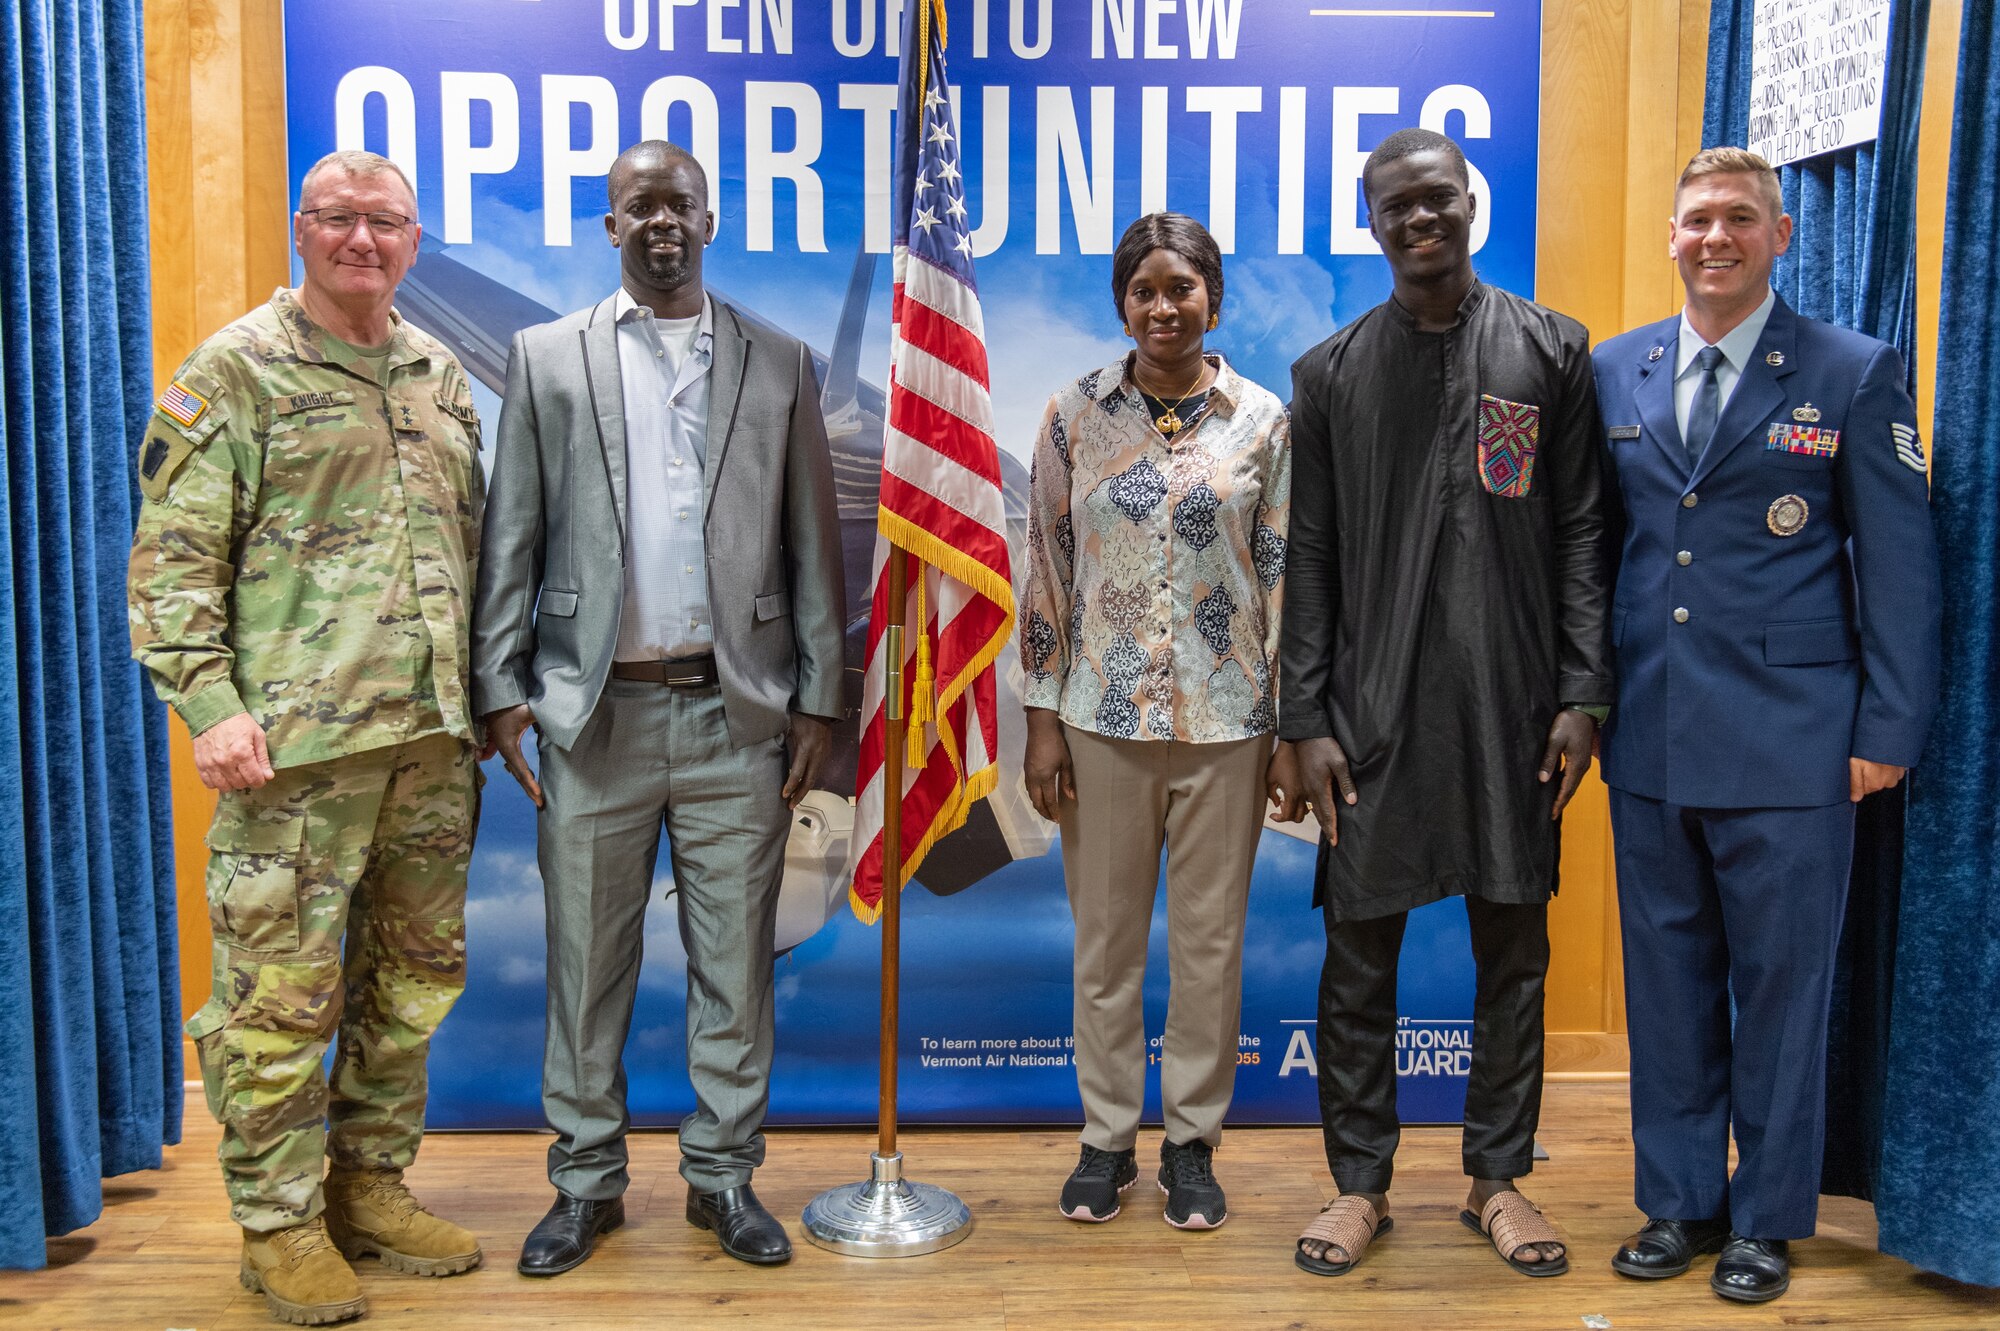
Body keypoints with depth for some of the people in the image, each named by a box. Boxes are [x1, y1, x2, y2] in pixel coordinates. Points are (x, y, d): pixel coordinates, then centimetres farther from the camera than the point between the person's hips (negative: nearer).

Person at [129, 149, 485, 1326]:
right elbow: (173, 555, -5)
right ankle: (280, 1222, 18)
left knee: (413, 980, 13)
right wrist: (209, 701, -15)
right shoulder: (237, 370, -1)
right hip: (297, 741, -5)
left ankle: (372, 1186, 29)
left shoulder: (442, 375, 15)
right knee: (282, 991, 1)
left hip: (432, 738, 6)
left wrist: (480, 697, 15)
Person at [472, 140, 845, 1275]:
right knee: (588, 962, 8)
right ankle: (587, 1181, 26)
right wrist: (502, 688, -1)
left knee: (735, 960, 8)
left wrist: (818, 699, 2)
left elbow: (812, 545, 6)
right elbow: (513, 539, 6)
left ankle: (725, 1174, 24)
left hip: (737, 712, 0)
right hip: (596, 711, 0)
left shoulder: (780, 363, 8)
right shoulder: (547, 358, 8)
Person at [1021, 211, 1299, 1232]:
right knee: (1104, 938, 10)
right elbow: (1047, 570, 2)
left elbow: (1287, 579, 2)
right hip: (1104, 717, 0)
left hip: (1227, 722, 0)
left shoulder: (1261, 420, 1)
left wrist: (1292, 733, 0)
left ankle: (1193, 1139, 27)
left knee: (1210, 939, 9)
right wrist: (1043, 718, -1)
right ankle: (1107, 1137, 28)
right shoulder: (1075, 415, 1)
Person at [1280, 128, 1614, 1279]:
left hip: (1513, 710, 1)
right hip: (1374, 713, 0)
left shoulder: (1551, 350, 6)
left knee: (1515, 950, 9)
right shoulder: (1331, 373, 7)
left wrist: (1582, 695, -4)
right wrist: (1307, 721, -1)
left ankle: (1500, 1176, 26)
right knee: (1359, 952, 4)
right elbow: (1310, 562, 4)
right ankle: (1362, 1182, 20)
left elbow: (1582, 535, 4)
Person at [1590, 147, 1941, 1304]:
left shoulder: (1856, 374, -1)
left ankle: (1767, 1218, 25)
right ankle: (1680, 1201, 29)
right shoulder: (1614, 372, 8)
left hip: (1788, 743, -3)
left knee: (1780, 986, 8)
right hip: (1650, 739, 3)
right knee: (1667, 981, 13)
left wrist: (1890, 729, -7)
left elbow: (1902, 566, -2)